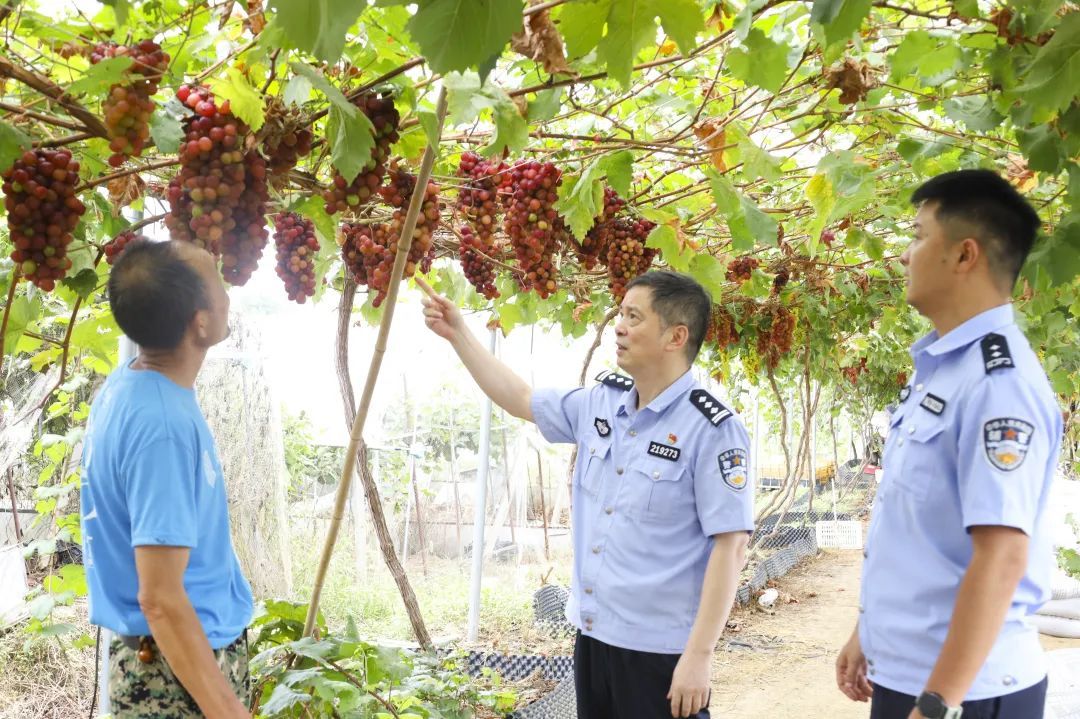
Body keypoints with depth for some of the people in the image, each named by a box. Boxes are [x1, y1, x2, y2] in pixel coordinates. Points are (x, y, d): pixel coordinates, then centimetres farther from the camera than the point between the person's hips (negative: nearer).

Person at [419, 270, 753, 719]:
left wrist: (699, 655, -19)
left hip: (659, 651, -7)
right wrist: (457, 334, 15)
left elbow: (731, 547, -18)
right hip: (592, 635, 7)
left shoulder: (713, 430, -16)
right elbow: (520, 400, 18)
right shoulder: (599, 404, 4)